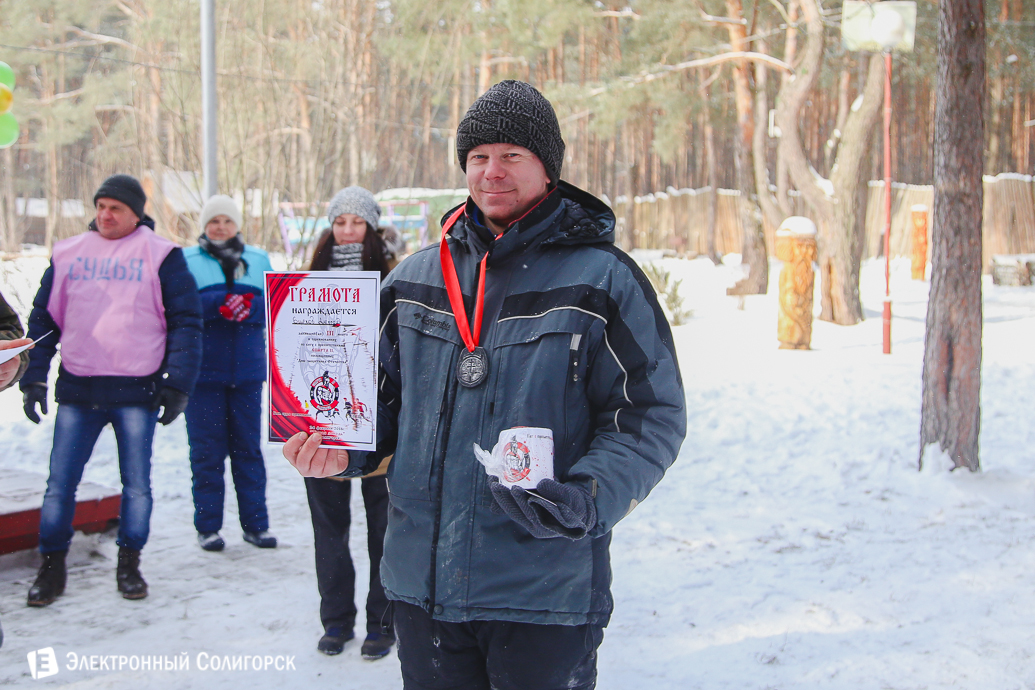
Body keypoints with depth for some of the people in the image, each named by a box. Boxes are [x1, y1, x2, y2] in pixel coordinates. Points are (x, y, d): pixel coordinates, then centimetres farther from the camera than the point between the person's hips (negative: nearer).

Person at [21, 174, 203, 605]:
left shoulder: (161, 256, 0)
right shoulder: (68, 253, 9)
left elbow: (185, 322, -2)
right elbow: (43, 318, 13)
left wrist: (178, 383, -9)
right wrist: (33, 378, 6)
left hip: (136, 390, -2)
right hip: (76, 390, 3)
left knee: (136, 484, 6)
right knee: (60, 483, 4)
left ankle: (129, 565, 21)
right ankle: (52, 566, 17)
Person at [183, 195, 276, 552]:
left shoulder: (258, 260, 11)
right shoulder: (186, 261, 4)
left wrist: (246, 306, -17)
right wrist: (218, 304, -22)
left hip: (246, 369, 2)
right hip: (203, 370, -2)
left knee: (248, 446, 8)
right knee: (207, 449, 1)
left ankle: (255, 523, 16)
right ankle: (208, 526, 11)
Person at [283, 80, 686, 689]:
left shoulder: (603, 279, -5)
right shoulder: (415, 279, 10)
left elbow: (650, 415, -7)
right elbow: (387, 398, 18)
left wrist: (588, 499, -23)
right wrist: (345, 450, -2)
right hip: (421, 585, 4)